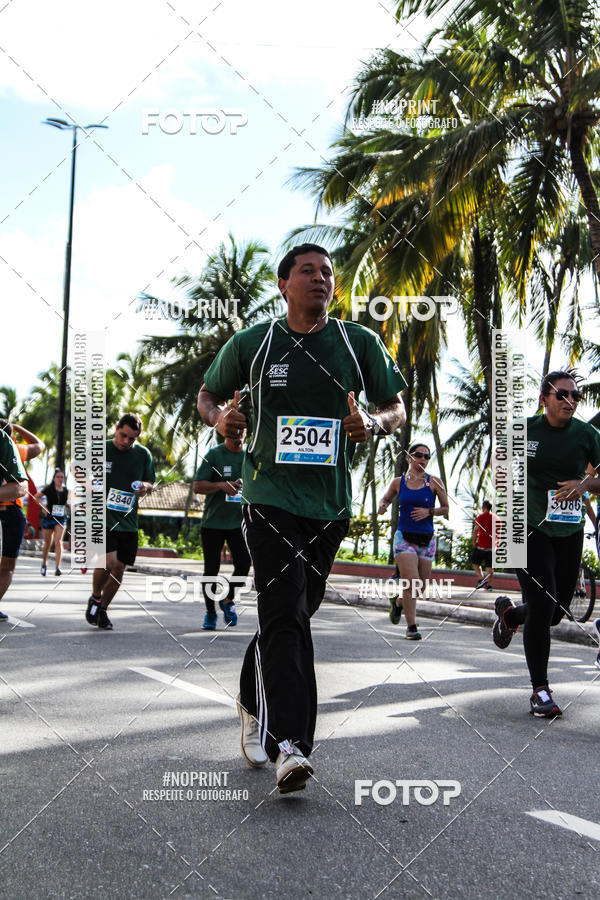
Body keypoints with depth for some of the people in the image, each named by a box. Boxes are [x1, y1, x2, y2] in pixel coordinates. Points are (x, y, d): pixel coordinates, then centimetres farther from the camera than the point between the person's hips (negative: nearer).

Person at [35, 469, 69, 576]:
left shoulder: (65, 490, 6)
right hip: (49, 518, -1)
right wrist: (43, 507, -9)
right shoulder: (49, 489, -6)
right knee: (47, 543, 10)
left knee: (58, 542, -14)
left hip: (61, 519, 2)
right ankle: (44, 565, 32)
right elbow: (36, 497, 1)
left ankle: (58, 568, -18)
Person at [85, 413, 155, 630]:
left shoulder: (143, 454, 6)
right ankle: (95, 598, 10)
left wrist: (145, 486, -7)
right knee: (108, 561, -19)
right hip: (102, 517, -3)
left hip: (128, 521, 3)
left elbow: (151, 484, 16)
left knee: (119, 567, 5)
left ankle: (103, 609, 26)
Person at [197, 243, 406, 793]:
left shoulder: (360, 343, 6)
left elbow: (397, 407, 11)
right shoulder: (252, 343, 3)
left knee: (294, 611, 14)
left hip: (330, 503, 3)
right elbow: (207, 394, 16)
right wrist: (219, 418, -8)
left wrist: (375, 424, -12)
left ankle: (254, 702, 38)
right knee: (284, 612, -16)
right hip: (269, 494, -3)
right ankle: (289, 745, -17)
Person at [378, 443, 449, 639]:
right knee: (411, 582, -15)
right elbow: (386, 498, 20)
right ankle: (411, 626, -6)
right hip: (404, 538, -2)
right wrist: (383, 506, -3)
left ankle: (398, 602, 41)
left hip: (427, 540, 2)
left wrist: (429, 512, -12)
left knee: (420, 587, 10)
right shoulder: (398, 482, 3)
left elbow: (446, 508, 6)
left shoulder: (434, 482, 1)